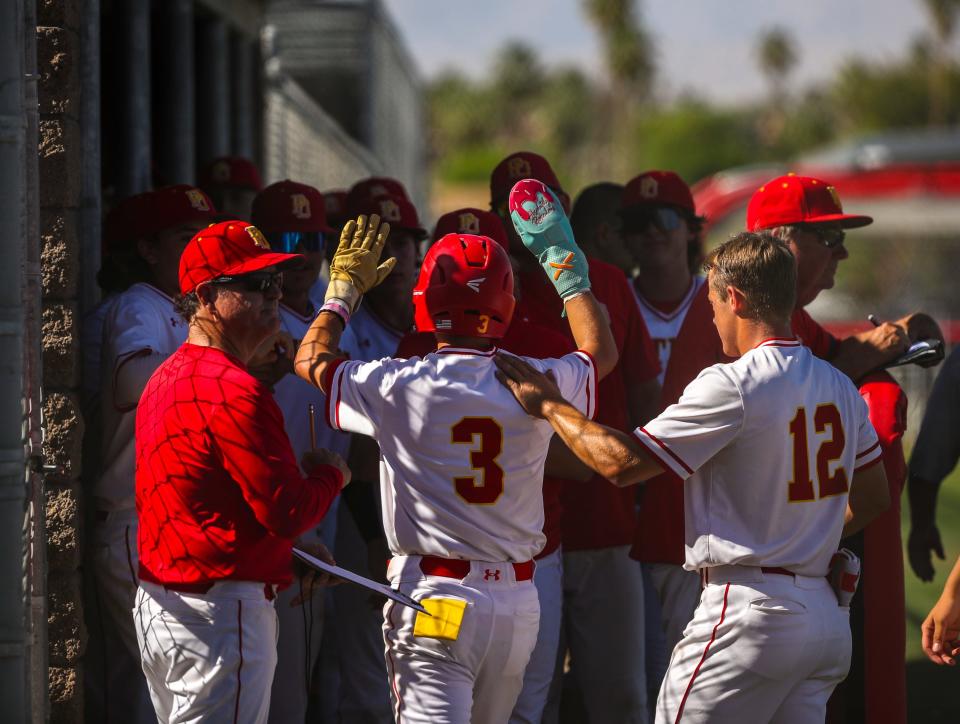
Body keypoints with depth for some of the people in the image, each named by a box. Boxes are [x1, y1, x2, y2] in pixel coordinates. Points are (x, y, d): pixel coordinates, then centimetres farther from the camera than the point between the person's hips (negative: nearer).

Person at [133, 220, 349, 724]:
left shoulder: (167, 378, 14)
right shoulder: (234, 392, -18)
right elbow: (288, 511, -20)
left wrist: (294, 550, 16)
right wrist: (332, 475, 1)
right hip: (221, 613, -10)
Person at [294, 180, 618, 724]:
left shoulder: (400, 388, -11)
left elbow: (312, 359, 8)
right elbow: (601, 353, 21)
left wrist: (345, 288, 23)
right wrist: (567, 263, 30)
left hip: (434, 595, -4)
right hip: (517, 598, 4)